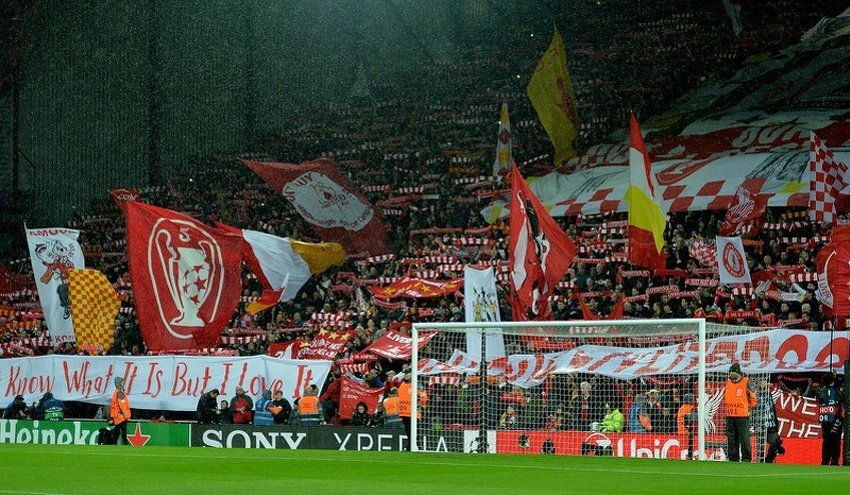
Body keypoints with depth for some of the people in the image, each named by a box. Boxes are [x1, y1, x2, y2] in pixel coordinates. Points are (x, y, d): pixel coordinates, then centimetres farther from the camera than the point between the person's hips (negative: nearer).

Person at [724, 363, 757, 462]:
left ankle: (746, 459, -3)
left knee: (744, 438, -6)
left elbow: (753, 398, 1)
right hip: (730, 416, 6)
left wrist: (748, 408, 1)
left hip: (743, 416, -6)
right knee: (731, 439, 6)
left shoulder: (746, 382, -4)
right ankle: (733, 458, 11)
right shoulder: (728, 383, 13)